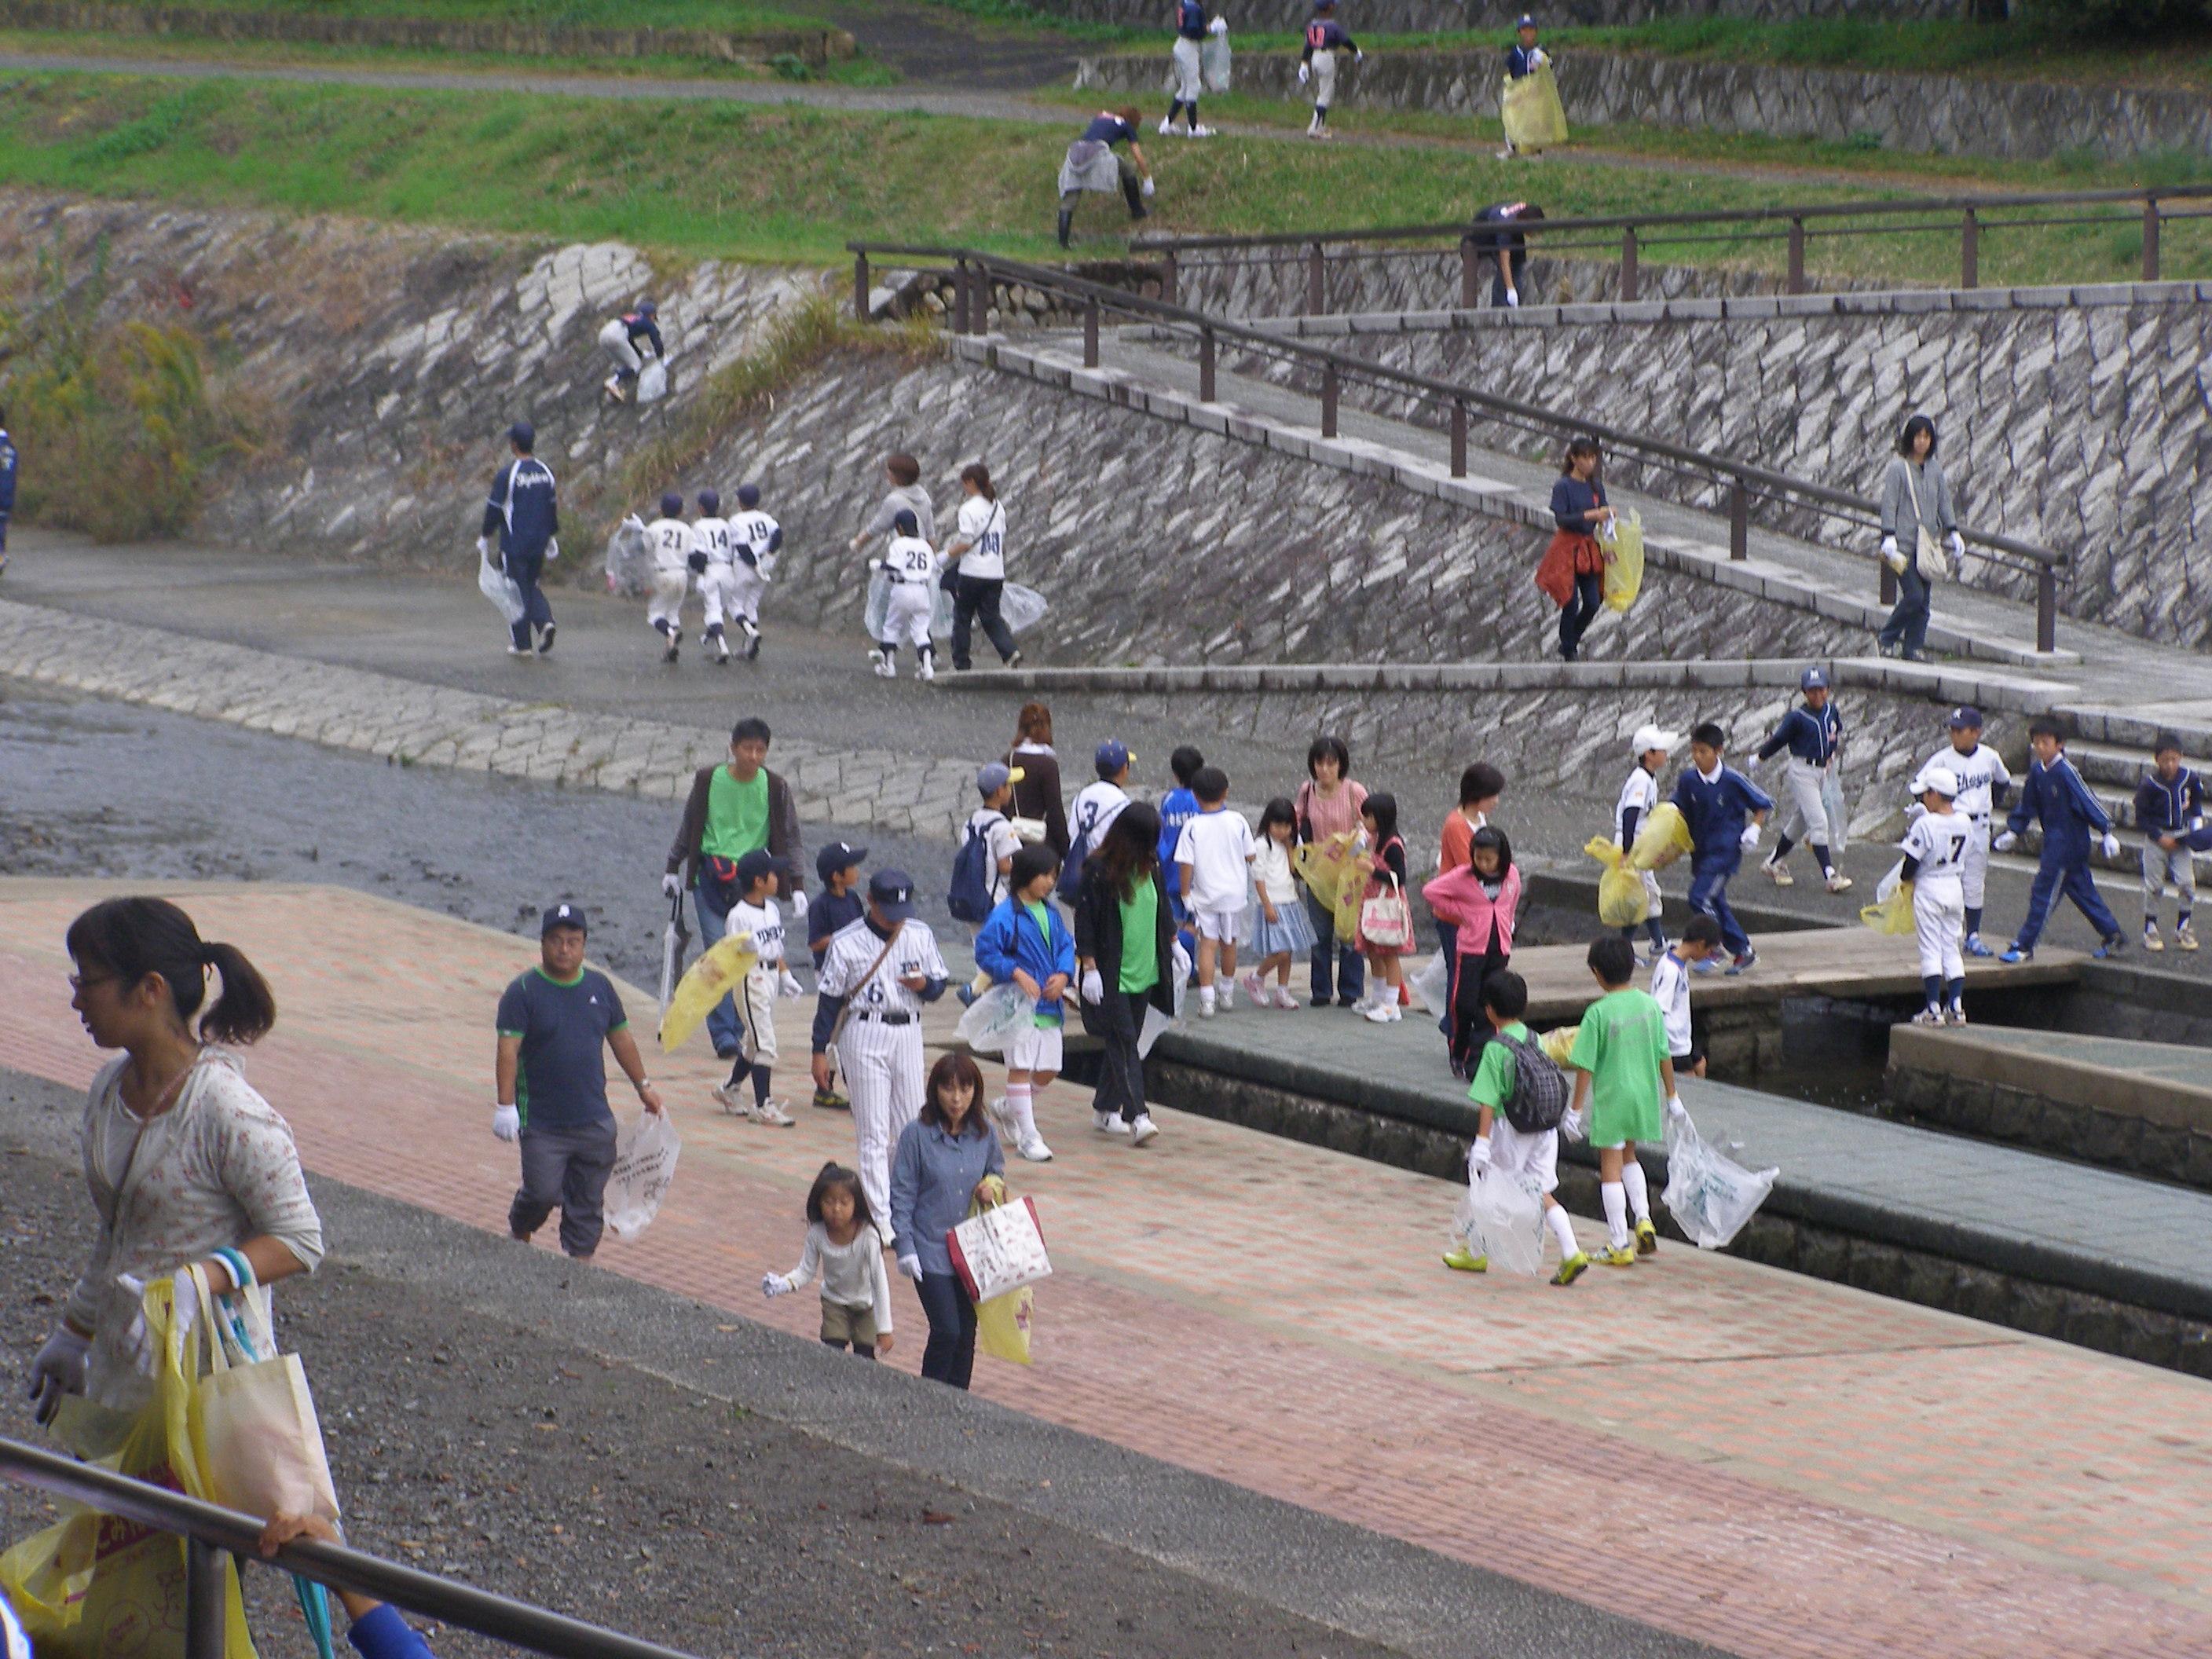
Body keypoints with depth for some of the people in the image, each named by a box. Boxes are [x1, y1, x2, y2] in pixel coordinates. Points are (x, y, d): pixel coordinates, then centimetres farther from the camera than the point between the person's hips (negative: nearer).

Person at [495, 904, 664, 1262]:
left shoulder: (600, 987, 8)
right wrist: (505, 1104, -21)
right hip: (542, 1123, -4)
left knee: (588, 1201, 6)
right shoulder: (524, 991, -7)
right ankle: (519, 1233, 27)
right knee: (542, 1193, -3)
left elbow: (621, 1039, 20)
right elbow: (508, 1049, -13)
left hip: (594, 1121, 4)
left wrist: (643, 1085, 21)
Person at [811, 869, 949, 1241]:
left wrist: (924, 984, -13)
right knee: (873, 1132, -5)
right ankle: (881, 1219, -6)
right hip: (864, 1035, -4)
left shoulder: (921, 935, 6)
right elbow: (829, 997, -2)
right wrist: (820, 1052, -3)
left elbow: (938, 984, 11)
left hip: (908, 1033, 4)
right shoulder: (847, 942, -6)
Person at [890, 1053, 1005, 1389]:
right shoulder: (917, 1135, -10)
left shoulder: (984, 1133, 1)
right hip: (931, 1250, -4)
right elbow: (902, 1195, -6)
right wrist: (905, 1246, -11)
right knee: (946, 1331, -12)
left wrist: (992, 1189, -6)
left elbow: (996, 1172, 18)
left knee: (967, 1333, 7)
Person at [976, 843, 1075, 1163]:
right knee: (1021, 1067, -3)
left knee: (1047, 1070, 9)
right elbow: (986, 952, -12)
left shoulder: (1050, 914, 10)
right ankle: (1028, 1136, 2)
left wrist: (1063, 975, -4)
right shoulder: (1006, 915, -11)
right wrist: (1017, 974, -21)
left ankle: (1006, 1109, 33)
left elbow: (1066, 946, 15)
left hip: (1050, 1003, 7)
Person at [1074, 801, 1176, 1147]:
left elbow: (1162, 910, 23)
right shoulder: (1098, 871, -12)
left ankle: (1105, 1110, 23)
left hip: (1144, 971, 7)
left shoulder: (1150, 868, 7)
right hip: (1111, 975, -7)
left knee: (1124, 1044, 12)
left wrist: (1173, 944, 23)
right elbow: (1085, 920, -12)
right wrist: (1089, 966, -16)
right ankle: (1137, 1117, -17)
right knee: (1124, 1043, -11)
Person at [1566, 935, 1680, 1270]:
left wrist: (1576, 1108, -6)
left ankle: (1619, 1245, 5)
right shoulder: (1650, 1006, -3)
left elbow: (1585, 1066, -13)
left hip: (1611, 1098, -5)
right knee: (1629, 1156, 26)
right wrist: (1672, 1096, 15)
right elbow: (1664, 1056, 4)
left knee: (1611, 1169, 4)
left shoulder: (1598, 1013, -16)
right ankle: (1644, 1220, 10)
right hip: (1644, 1095, 5)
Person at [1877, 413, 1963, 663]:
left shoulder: (1935, 469, 10)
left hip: (1927, 544, 6)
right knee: (1914, 595, -13)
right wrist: (1889, 537, -14)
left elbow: (1944, 503, 18)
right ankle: (1887, 638, 5)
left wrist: (1953, 533, 14)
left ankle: (1914, 647, 11)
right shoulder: (1898, 468, -6)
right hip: (1904, 544, -6)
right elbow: (1889, 504, -7)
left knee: (1923, 600, 3)